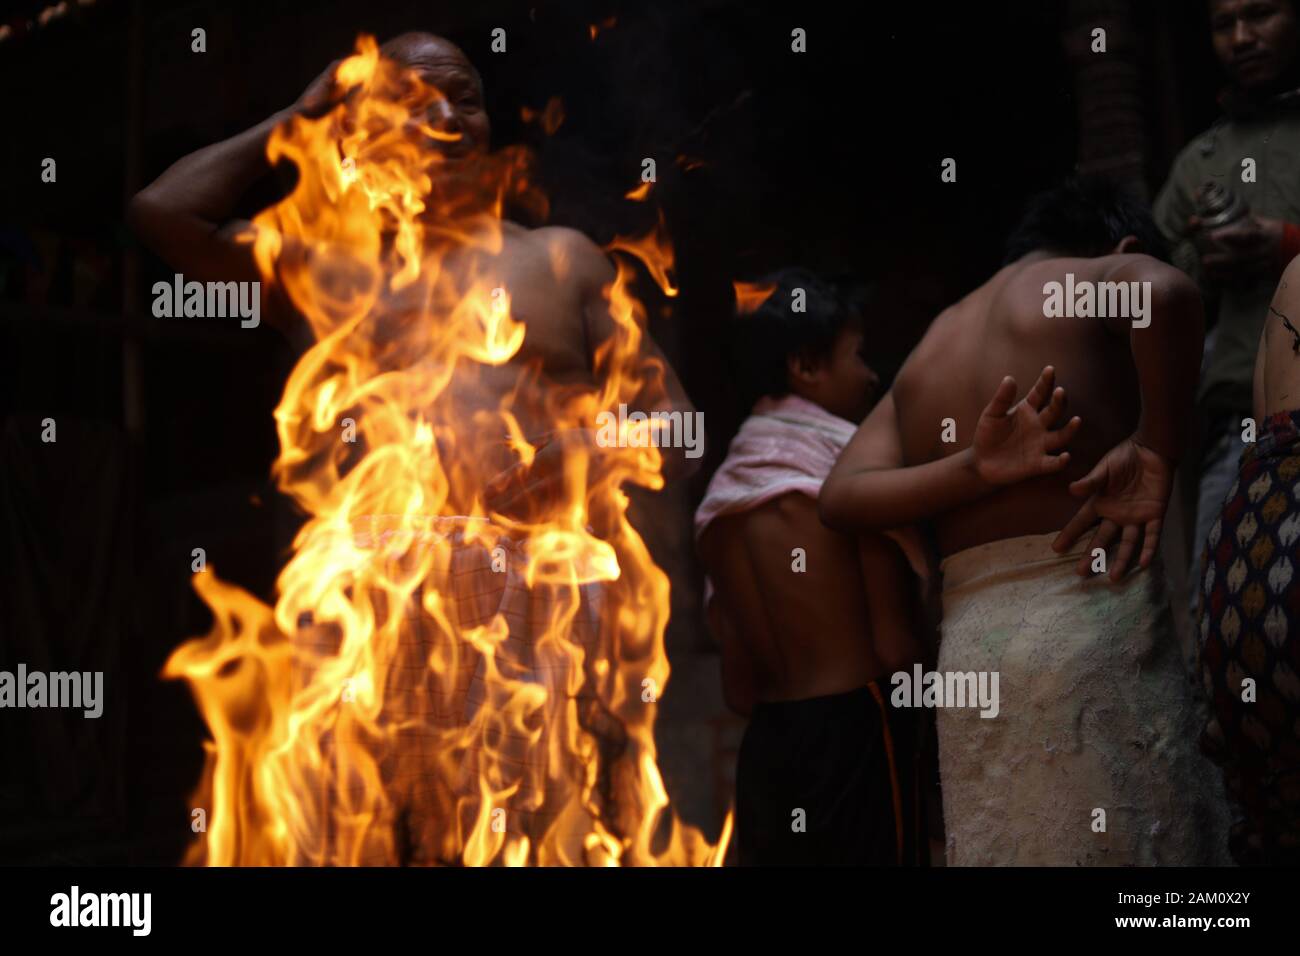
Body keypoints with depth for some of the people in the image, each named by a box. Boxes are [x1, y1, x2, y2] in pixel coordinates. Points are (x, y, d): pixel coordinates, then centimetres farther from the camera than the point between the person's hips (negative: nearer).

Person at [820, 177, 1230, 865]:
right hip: (1093, 619, -6)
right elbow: (1164, 293, -22)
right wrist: (1155, 448, -11)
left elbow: (840, 497, 6)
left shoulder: (928, 352, 20)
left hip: (968, 646, 6)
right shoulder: (1097, 280, 4)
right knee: (1130, 865, -2)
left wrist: (977, 469, -5)